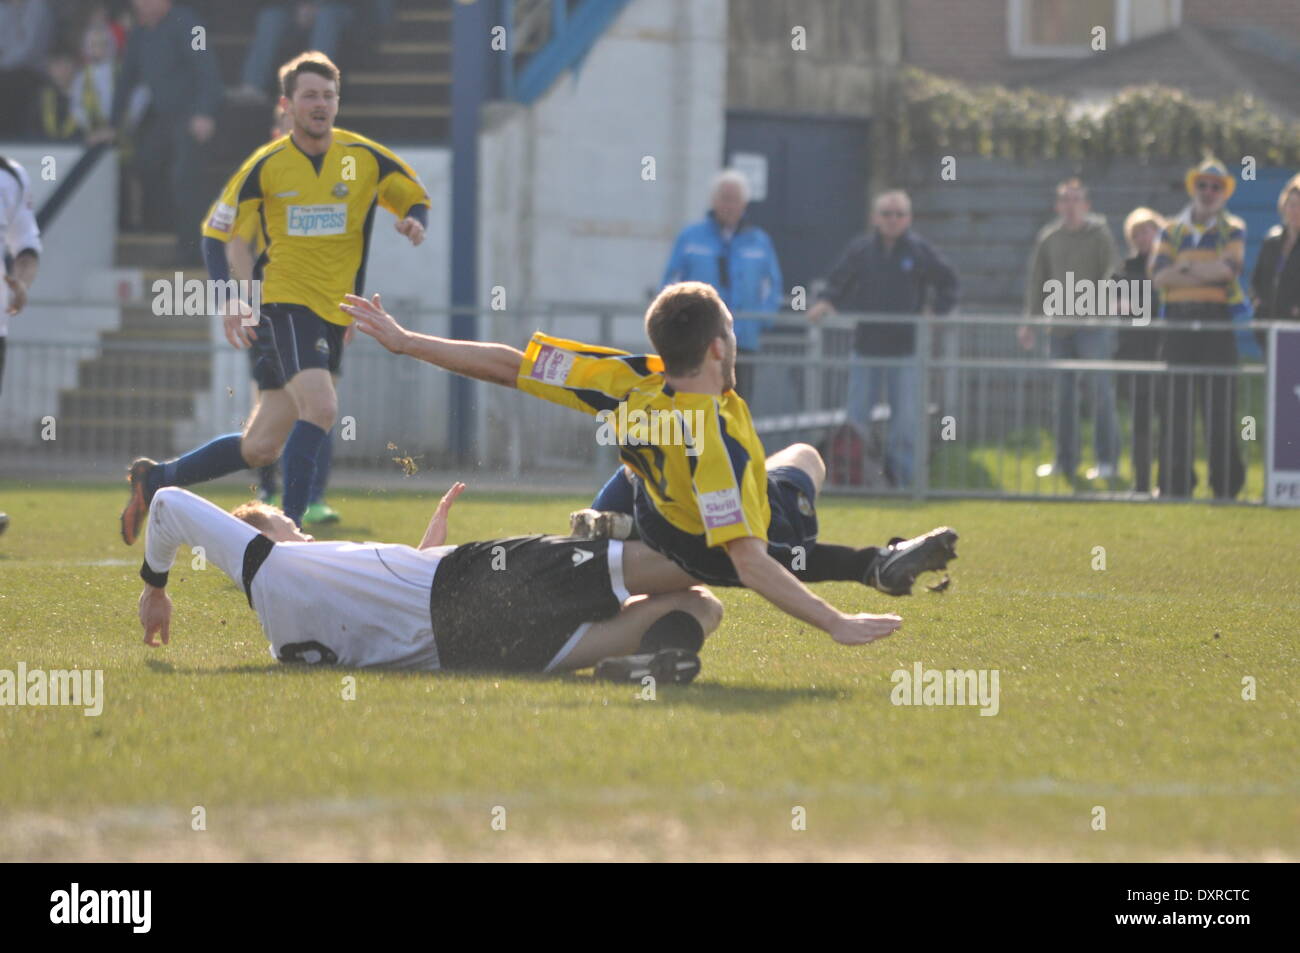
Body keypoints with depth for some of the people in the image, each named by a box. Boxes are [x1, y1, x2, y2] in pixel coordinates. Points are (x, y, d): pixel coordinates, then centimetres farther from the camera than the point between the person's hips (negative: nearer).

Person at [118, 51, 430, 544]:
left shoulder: (364, 157, 0)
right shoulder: (267, 165, -4)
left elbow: (417, 197, 14)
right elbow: (215, 228, 4)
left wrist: (414, 223, -11)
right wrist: (229, 299, -10)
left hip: (336, 313, 3)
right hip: (285, 301, -3)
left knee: (260, 448, 6)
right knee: (320, 406, -28)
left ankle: (155, 479, 23)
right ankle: (289, 525, -22)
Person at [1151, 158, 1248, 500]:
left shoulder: (1232, 230, 7)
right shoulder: (1172, 230, 13)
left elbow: (1229, 268, -11)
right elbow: (1158, 275, -2)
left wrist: (1184, 270, -6)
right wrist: (1207, 273, -7)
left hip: (1217, 321, -3)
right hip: (1178, 324, 3)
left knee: (1219, 407, -5)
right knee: (1174, 407, 1)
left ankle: (1226, 484, 1)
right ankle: (1175, 482, 6)